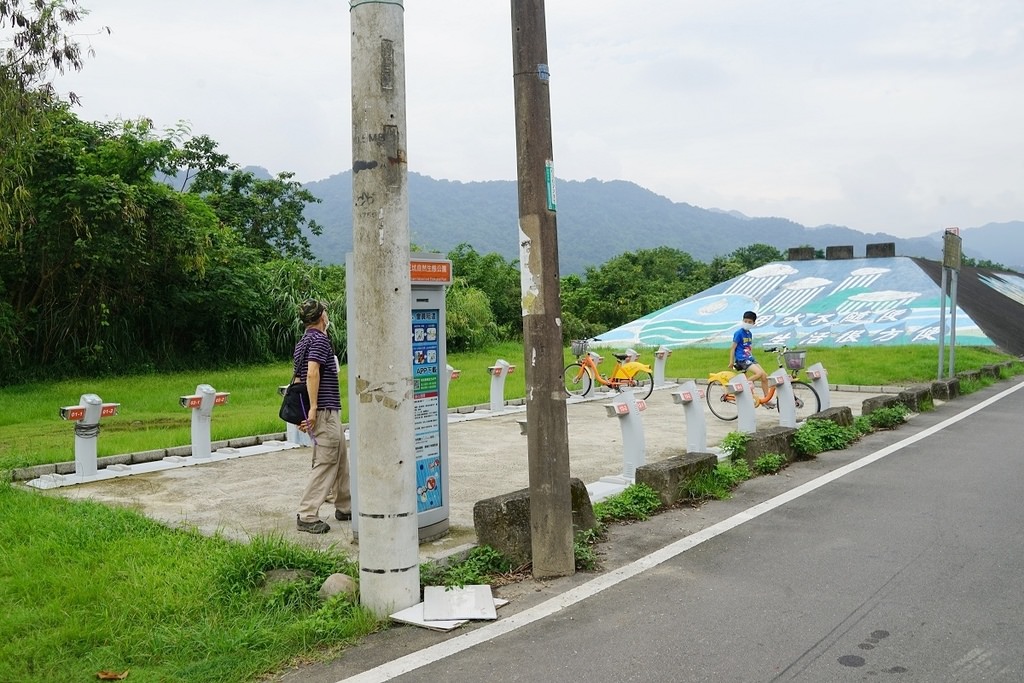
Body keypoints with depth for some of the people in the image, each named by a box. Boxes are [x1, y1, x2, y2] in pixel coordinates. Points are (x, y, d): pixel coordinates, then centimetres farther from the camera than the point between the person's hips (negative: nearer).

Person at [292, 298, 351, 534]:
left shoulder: (302, 342, 17)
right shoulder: (319, 339, -12)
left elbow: (297, 378, 18)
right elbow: (312, 373, -24)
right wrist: (313, 407, -25)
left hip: (330, 412, 10)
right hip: (325, 411, -10)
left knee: (340, 460, 17)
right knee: (325, 463, -7)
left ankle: (345, 507, 27)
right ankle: (307, 516, -5)